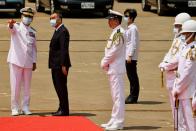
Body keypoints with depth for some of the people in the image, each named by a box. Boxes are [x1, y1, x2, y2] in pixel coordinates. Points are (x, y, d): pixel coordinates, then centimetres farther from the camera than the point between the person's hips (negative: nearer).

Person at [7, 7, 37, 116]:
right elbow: (11, 29, -25)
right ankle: (15, 108, 2)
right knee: (15, 86, -4)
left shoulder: (32, 31, 13)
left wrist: (34, 62, 10)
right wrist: (11, 24, -49)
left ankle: (25, 108, 12)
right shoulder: (16, 27, 0)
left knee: (27, 86, 5)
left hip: (28, 62, 4)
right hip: (16, 61, -4)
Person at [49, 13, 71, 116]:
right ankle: (62, 108, 19)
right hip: (56, 65, 10)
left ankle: (64, 110, -3)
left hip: (60, 65, -10)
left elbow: (64, 49, -19)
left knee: (61, 87, -7)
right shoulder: (57, 31, 18)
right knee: (58, 87, 13)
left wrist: (63, 65, -23)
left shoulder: (63, 31, -13)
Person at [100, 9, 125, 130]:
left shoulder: (118, 32, -15)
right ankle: (115, 121, 21)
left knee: (118, 95, -7)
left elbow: (114, 51, -20)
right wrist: (105, 63, 8)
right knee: (116, 96, 14)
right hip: (113, 69, 10)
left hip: (116, 69, -10)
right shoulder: (116, 32, 16)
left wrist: (104, 63, -9)